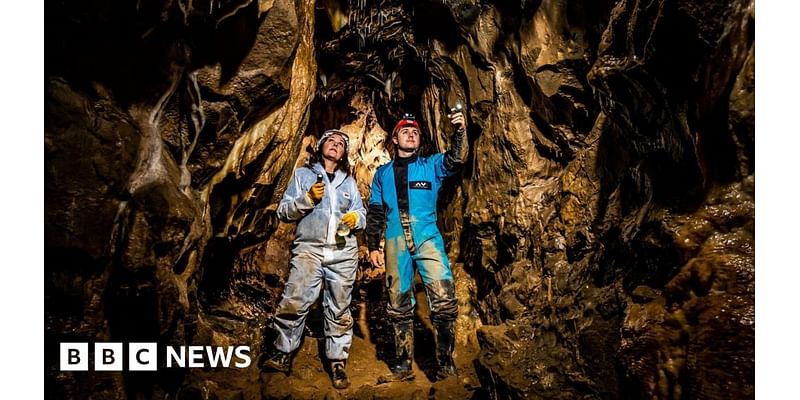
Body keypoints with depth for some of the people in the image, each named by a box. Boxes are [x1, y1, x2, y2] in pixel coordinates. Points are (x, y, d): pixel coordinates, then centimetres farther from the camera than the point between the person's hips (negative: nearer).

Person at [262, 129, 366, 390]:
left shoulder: (348, 181, 20)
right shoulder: (303, 175, 12)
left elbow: (361, 214, 19)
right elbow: (283, 212, 5)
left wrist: (356, 218, -4)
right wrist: (308, 198, -10)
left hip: (343, 253, 3)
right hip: (309, 249, -2)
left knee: (339, 308, 4)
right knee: (294, 302, -15)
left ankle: (337, 362, 12)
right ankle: (283, 353, 1)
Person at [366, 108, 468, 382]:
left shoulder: (431, 165, 11)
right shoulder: (383, 173, 17)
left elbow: (456, 159, -9)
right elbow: (374, 213, 16)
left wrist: (460, 131, -24)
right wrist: (373, 247, 8)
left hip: (428, 239, -2)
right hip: (396, 243, 2)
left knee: (444, 302, -13)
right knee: (399, 306, 5)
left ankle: (446, 365, -2)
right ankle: (403, 367, 15)